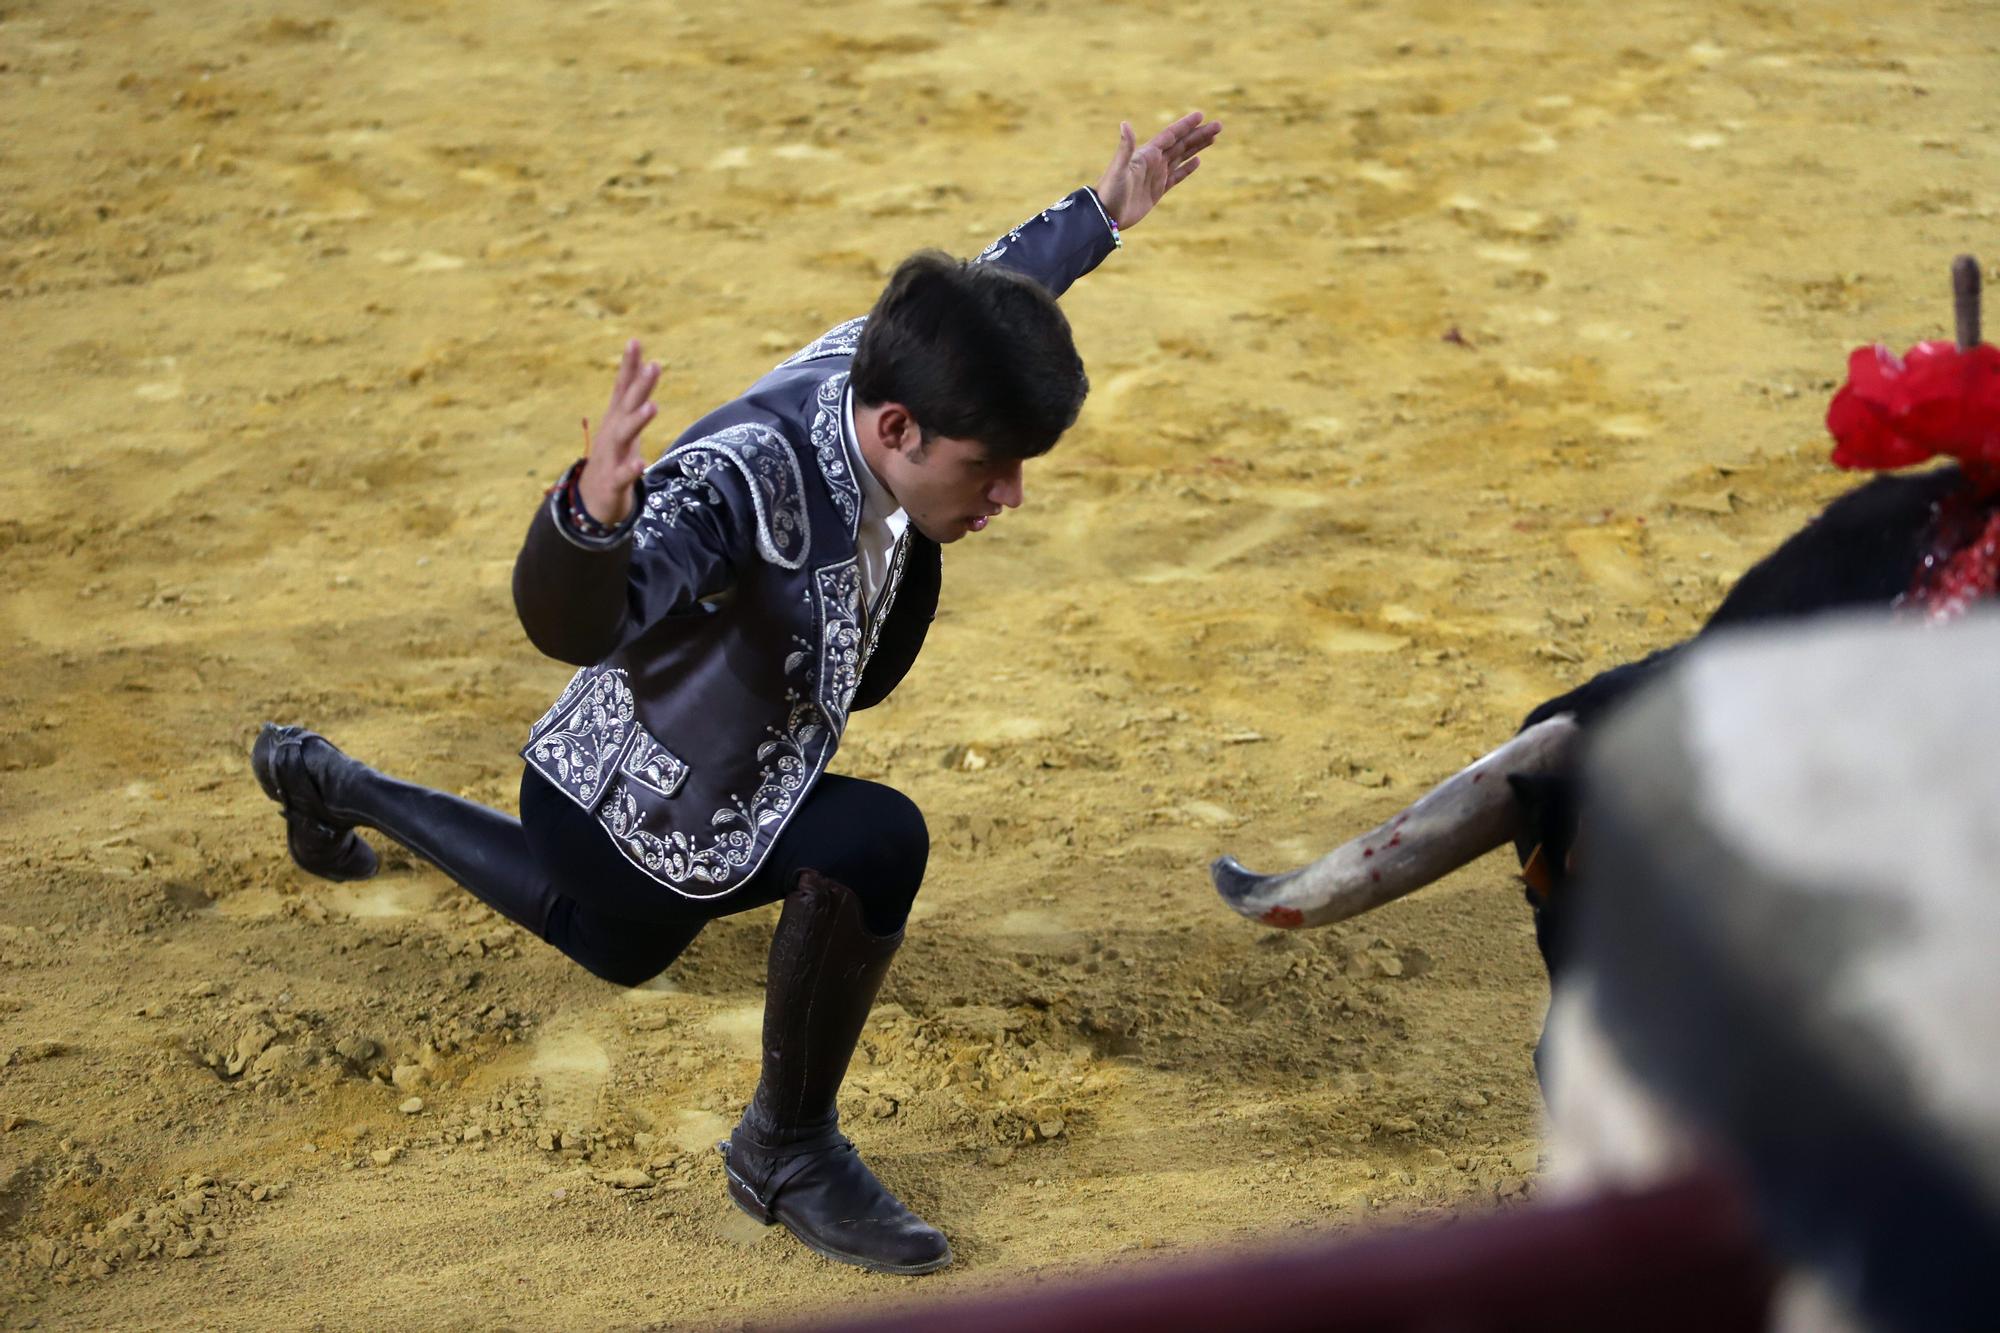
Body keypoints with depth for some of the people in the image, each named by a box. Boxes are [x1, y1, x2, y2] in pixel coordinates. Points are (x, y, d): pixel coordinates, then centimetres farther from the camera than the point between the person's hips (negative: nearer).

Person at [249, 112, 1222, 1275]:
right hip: (622, 813, -8)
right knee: (876, 845, -32)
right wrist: (596, 513, -77)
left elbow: (961, 304, 5)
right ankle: (790, 1152, -8)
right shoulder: (745, 476, -41)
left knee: (612, 945, 37)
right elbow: (572, 622, -56)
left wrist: (1102, 218, 14)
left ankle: (326, 781, 55)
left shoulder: (875, 369, -19)